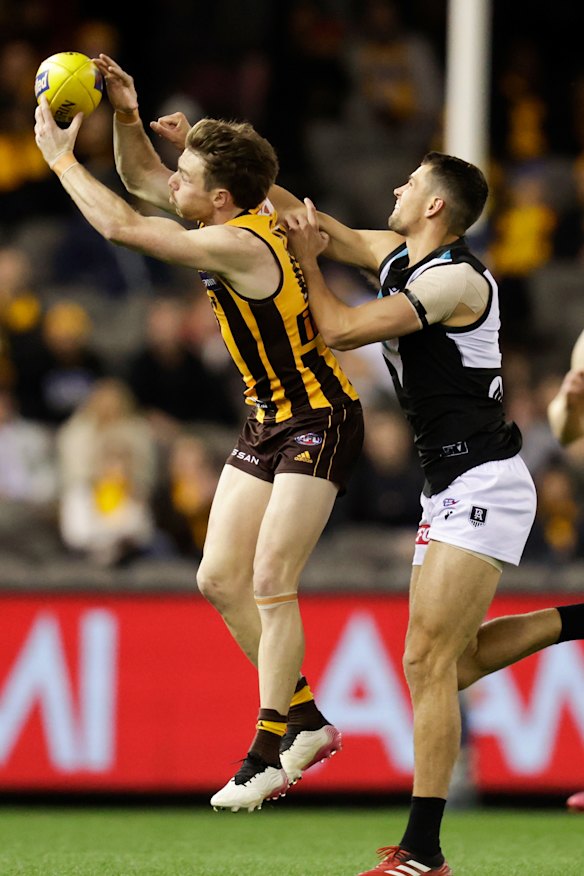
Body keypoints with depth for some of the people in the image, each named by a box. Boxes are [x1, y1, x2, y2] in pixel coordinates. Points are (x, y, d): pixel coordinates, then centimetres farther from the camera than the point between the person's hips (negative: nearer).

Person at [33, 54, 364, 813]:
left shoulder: (242, 245, -25)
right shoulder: (237, 219, 2)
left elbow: (119, 226, -25)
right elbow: (139, 179, 16)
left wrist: (61, 157, -14)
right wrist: (126, 116, -1)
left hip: (319, 422, -10)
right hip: (267, 420, 10)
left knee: (270, 582, -11)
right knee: (219, 579, 6)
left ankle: (269, 757, -5)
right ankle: (304, 719, 16)